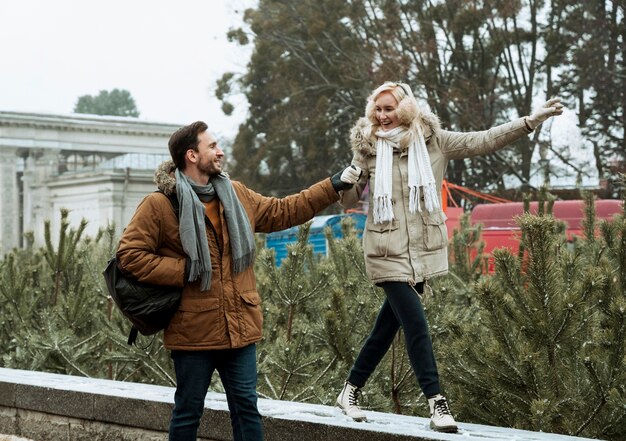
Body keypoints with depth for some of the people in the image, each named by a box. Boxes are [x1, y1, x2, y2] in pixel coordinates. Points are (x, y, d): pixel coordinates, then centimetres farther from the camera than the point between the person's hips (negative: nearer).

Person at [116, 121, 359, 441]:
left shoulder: (236, 195, 10)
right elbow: (129, 254, -11)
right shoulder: (159, 205, -9)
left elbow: (282, 212, 20)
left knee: (246, 407, 9)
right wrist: (183, 271, -17)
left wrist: (332, 186, 18)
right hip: (193, 330, -5)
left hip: (239, 327, 5)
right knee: (189, 411, 7)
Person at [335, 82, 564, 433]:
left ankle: (351, 391, 26)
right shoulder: (368, 147, -2)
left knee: (388, 325, 11)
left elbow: (482, 141, -4)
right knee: (416, 323, -11)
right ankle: (437, 403, -7)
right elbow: (348, 200, 3)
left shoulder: (432, 139, 0)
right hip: (387, 250, -2)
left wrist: (531, 121, -11)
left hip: (424, 249, 3)